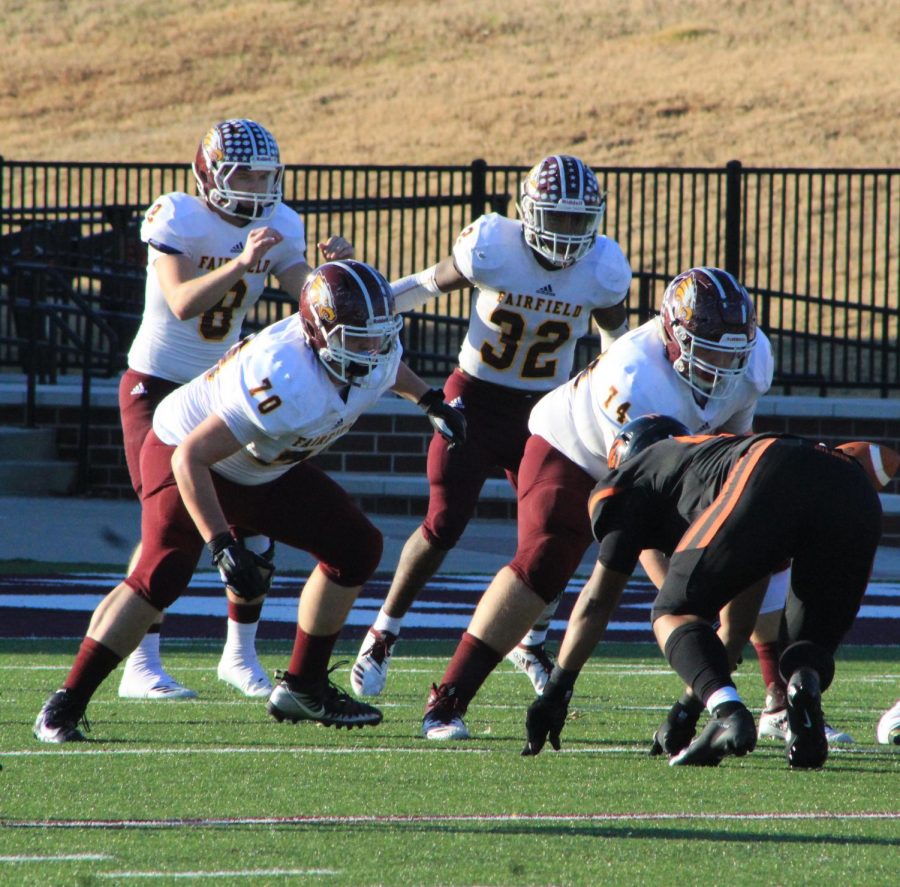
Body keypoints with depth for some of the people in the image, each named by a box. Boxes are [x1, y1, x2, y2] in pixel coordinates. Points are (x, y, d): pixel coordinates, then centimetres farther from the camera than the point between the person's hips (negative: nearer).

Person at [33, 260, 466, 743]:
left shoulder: (376, 359, -14)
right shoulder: (284, 381, -40)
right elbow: (191, 457, -39)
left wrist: (430, 400, 15)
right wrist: (223, 546, -43)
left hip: (266, 470, 9)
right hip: (182, 447, -9)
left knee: (356, 549, 5)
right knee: (161, 573, -27)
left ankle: (303, 688, 17)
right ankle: (64, 706, -21)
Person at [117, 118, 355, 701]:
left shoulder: (278, 226, -2)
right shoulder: (177, 218, -19)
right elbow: (182, 304, -32)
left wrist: (332, 270, -26)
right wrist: (241, 263, -43)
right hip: (156, 385, -6)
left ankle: (241, 655, 15)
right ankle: (142, 666, -9)